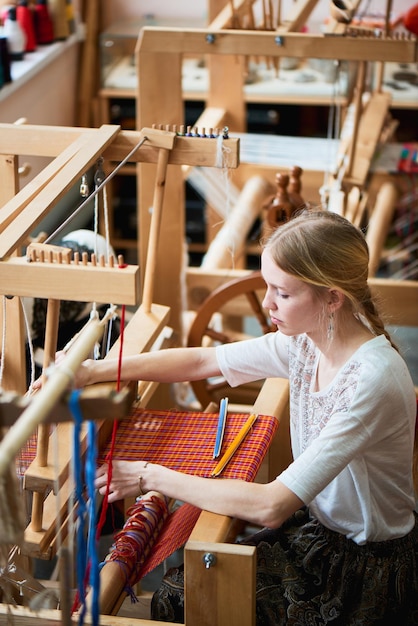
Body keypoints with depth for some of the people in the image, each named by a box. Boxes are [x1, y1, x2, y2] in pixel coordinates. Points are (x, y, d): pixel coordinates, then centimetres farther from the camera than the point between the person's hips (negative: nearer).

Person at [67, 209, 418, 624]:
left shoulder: (373, 380, -33)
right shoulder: (306, 341, -8)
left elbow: (271, 506, -34)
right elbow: (201, 360, 3)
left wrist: (151, 477, -27)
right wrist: (93, 371, -8)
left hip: (366, 572, -7)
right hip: (316, 527, 7)